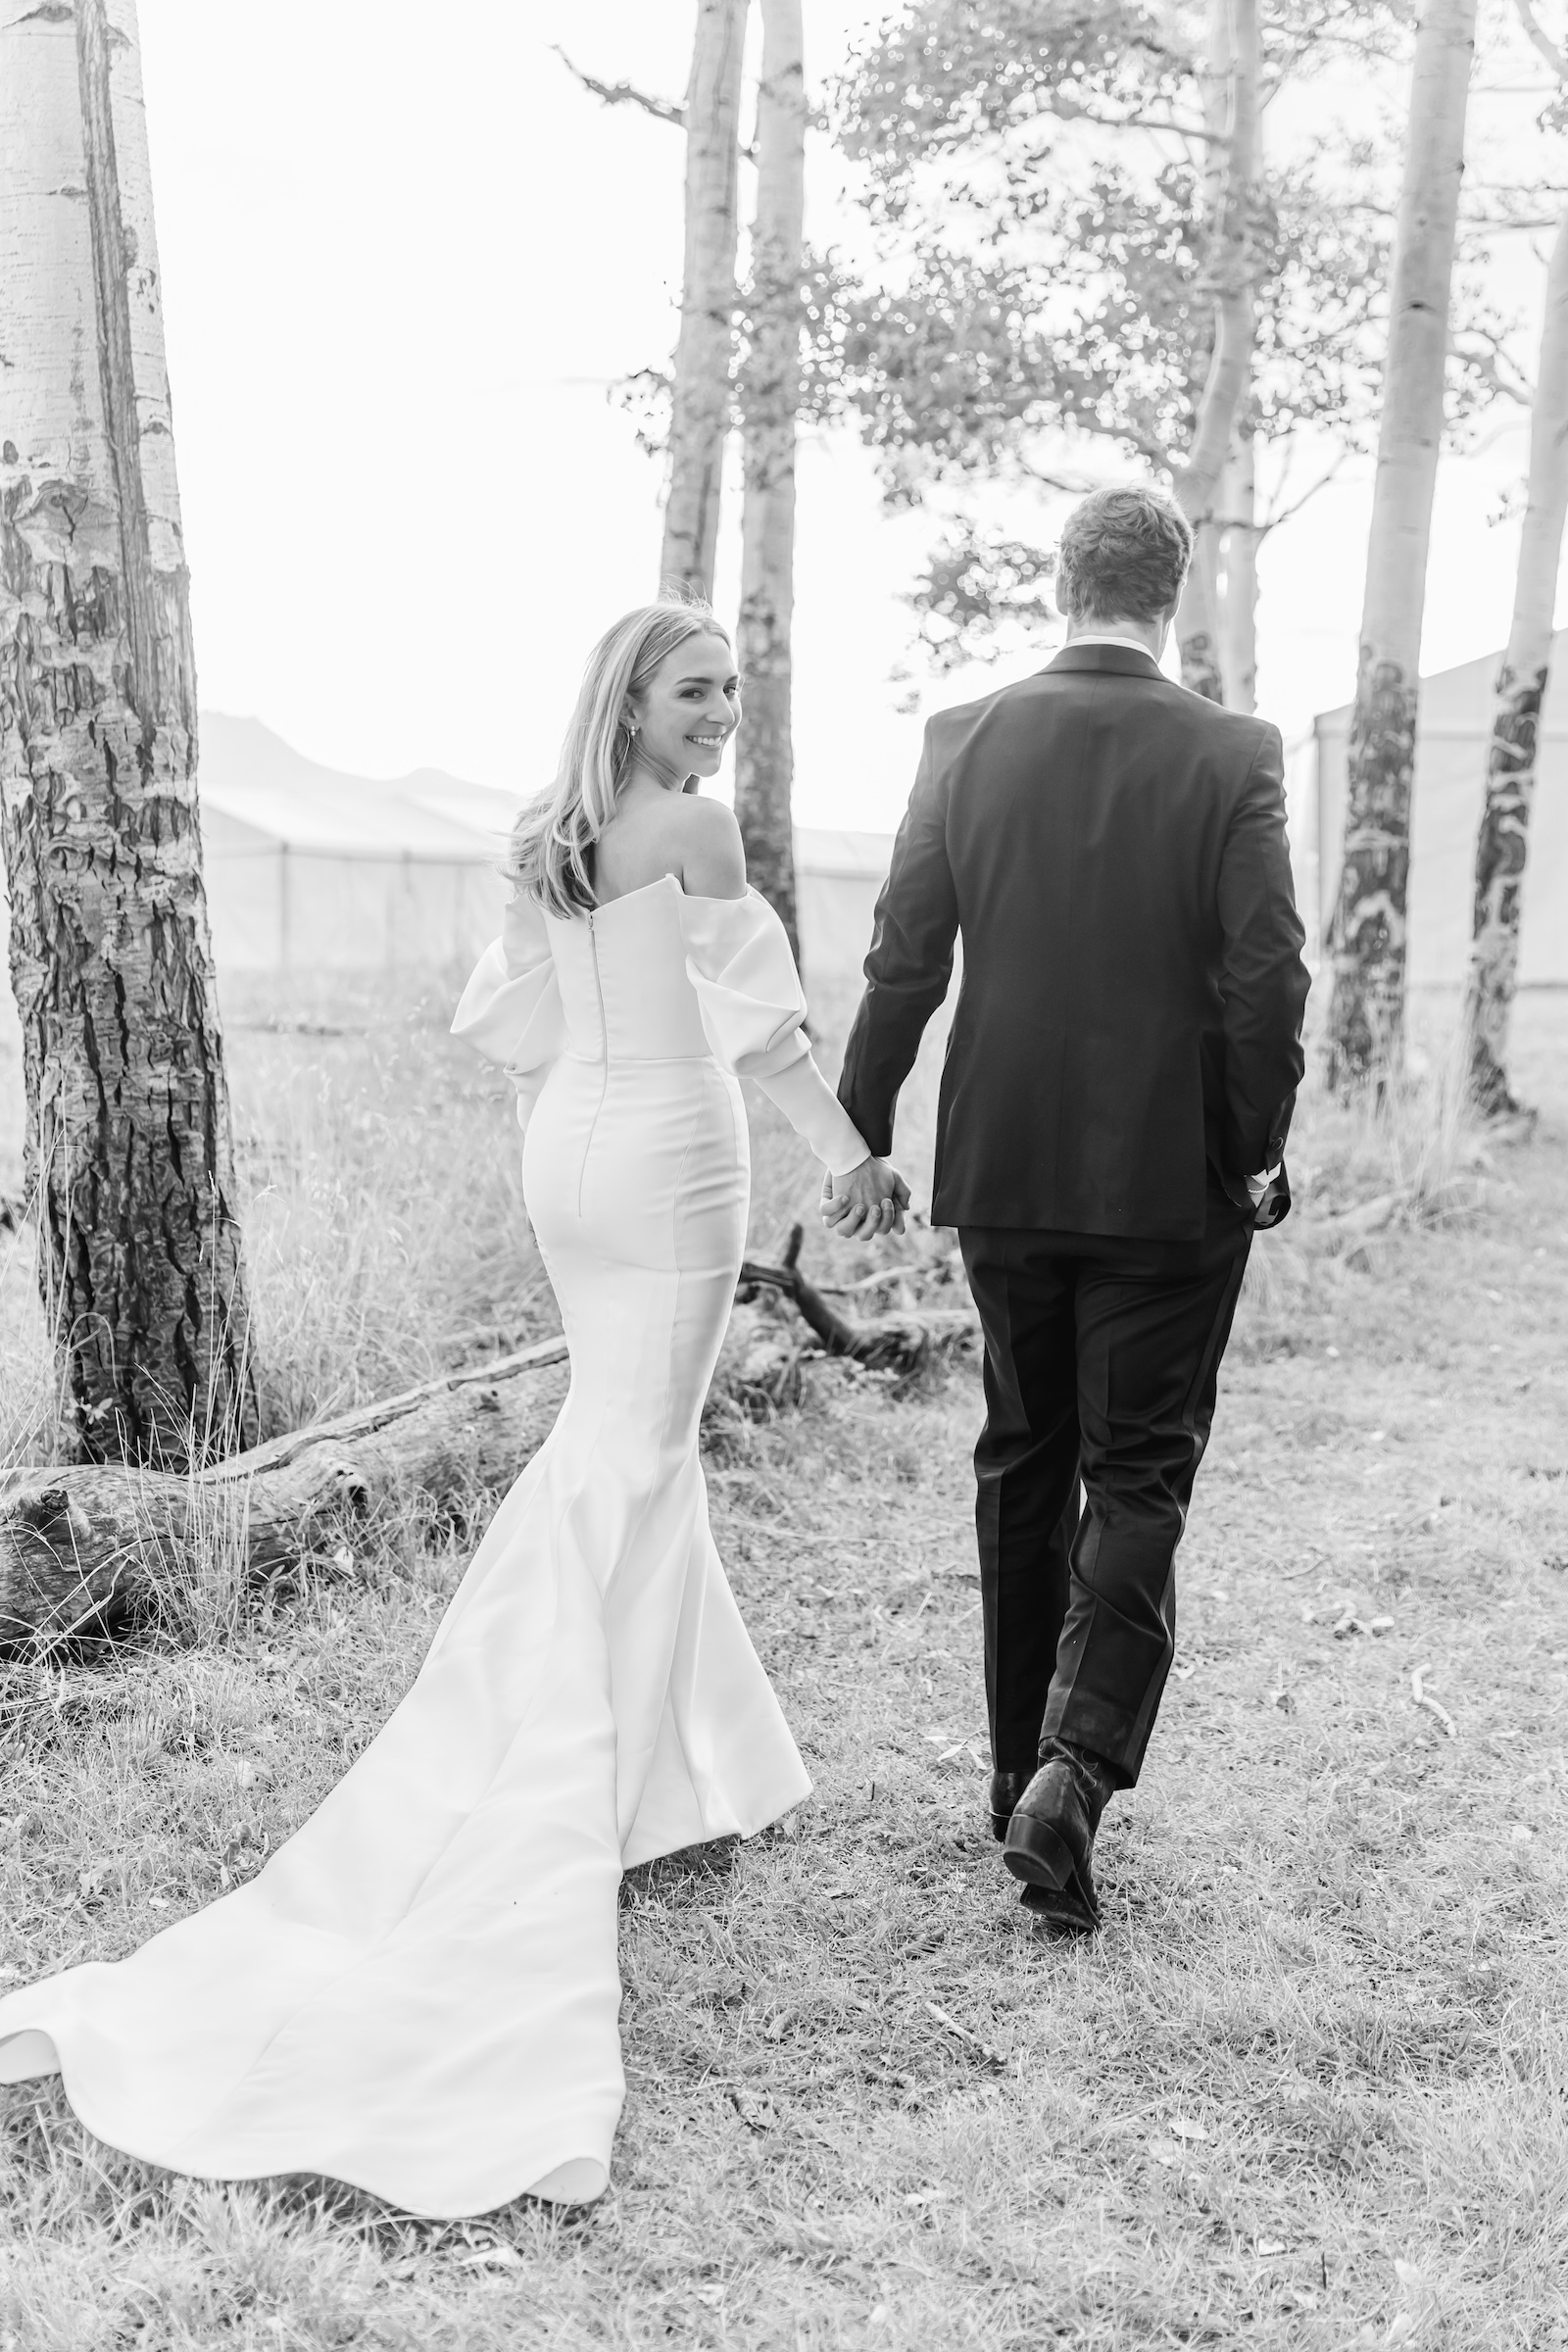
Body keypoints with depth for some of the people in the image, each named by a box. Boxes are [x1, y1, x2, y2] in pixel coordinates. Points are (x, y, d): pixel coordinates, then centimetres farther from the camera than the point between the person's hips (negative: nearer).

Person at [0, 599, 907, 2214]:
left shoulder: (548, 840, 11)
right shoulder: (693, 825, -12)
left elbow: (507, 1024, 16)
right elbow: (763, 1014, -15)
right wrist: (857, 1154, -7)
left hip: (567, 1149, 8)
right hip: (669, 1156, -8)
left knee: (627, 1436, 19)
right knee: (627, 1466, -5)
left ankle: (670, 1769, 29)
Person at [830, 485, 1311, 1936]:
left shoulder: (966, 742, -2)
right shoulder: (1233, 757, -8)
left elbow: (903, 963, -2)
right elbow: (1267, 982, -11)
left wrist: (861, 1137, 8)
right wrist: (1258, 1151, 3)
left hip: (1002, 1174, 3)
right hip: (1173, 1184, -2)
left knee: (1022, 1468, 16)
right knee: (1139, 1479, 6)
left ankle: (1023, 1771, 25)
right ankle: (1077, 1768, -9)